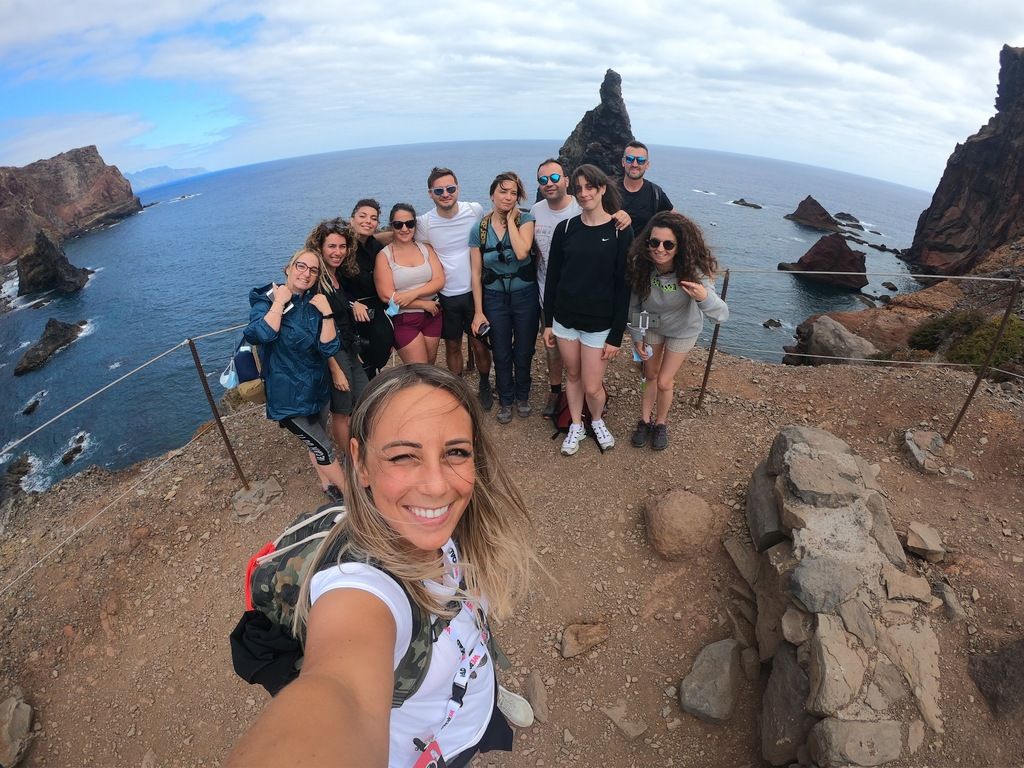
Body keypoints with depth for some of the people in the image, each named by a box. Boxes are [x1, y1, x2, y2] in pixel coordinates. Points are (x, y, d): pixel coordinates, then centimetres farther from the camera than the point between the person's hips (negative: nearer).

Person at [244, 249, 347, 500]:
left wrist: (327, 314, -19)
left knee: (316, 441, 23)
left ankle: (328, 483, 45)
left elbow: (329, 348, -11)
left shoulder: (315, 303, 0)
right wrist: (278, 302, -25)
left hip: (317, 386, 5)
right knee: (323, 447, 2)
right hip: (288, 394, -5)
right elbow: (260, 335, -34)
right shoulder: (266, 301, -11)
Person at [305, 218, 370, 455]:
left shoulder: (340, 276, 7)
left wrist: (356, 353, 16)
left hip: (350, 349, 8)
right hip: (331, 353, -8)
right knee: (342, 412, 5)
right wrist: (335, 369, -18)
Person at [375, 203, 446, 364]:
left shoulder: (426, 248, 5)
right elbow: (387, 296, -12)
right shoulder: (384, 255, -6)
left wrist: (412, 294, -18)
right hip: (403, 320, -4)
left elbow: (439, 281, -4)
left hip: (432, 315, 4)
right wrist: (424, 304, -12)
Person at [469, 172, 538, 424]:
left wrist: (511, 219, -16)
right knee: (501, 354, 10)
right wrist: (478, 311, -5)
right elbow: (476, 273, -3)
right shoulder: (479, 229, -4)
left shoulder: (525, 219, -7)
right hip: (494, 297, 1)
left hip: (525, 295, -1)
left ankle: (522, 396, 36)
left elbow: (521, 253, -26)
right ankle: (505, 400, 32)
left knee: (524, 351, 12)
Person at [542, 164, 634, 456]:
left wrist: (616, 336, -10)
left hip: (599, 322, -2)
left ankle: (597, 421, 33)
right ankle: (576, 426, 36)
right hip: (564, 318, 3)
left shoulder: (621, 231, -6)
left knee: (592, 386, 1)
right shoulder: (565, 228, 1)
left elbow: (623, 286, -7)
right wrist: (548, 322, 3)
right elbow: (552, 277, 5)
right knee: (572, 375, 14)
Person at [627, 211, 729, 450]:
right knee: (650, 376, 17)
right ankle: (645, 421, 38)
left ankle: (661, 423, 33)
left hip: (683, 330, -2)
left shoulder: (693, 271, -35)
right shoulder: (640, 266, -29)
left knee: (664, 382, 5)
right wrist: (637, 336, -5)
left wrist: (705, 298, -57)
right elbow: (634, 304, -12)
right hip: (652, 325, 2)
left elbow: (722, 315, -37)